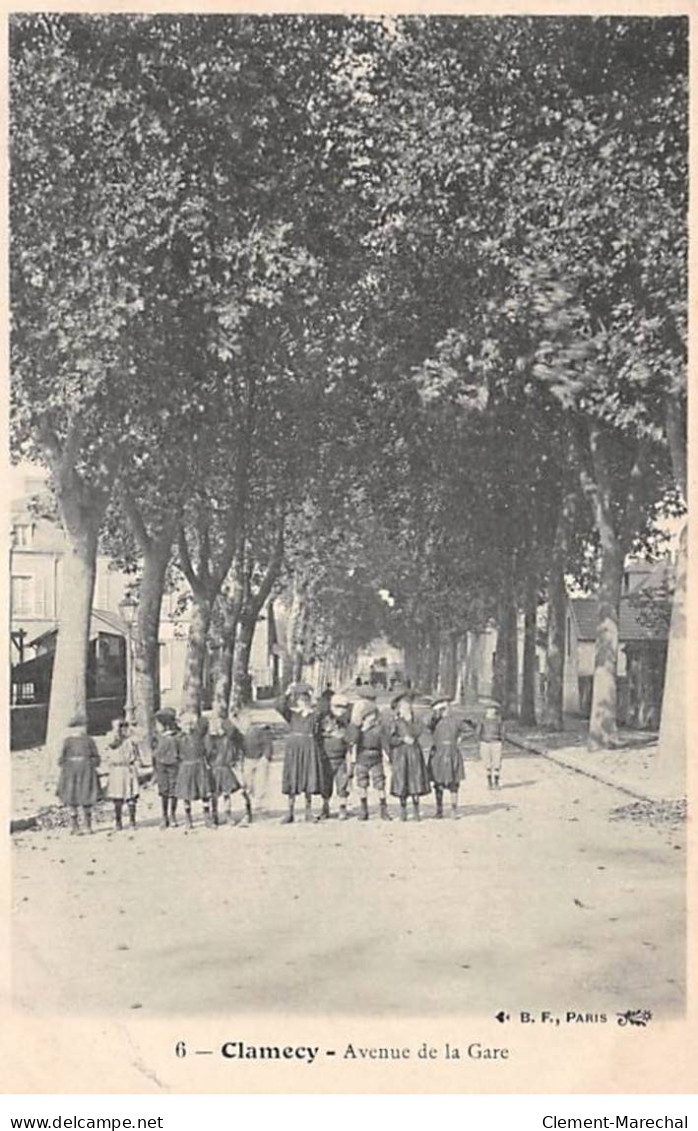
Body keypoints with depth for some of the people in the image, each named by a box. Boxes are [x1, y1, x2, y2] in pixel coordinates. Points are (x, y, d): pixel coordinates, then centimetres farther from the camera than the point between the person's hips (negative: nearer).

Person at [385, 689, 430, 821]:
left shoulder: (414, 720, 13)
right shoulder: (396, 722, 2)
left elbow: (417, 732, -3)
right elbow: (391, 739, -5)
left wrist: (409, 720, -5)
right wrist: (403, 739, -15)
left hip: (414, 752, 3)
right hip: (401, 754, -3)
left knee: (416, 780, -2)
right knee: (402, 781, -1)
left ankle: (416, 811, 4)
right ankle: (403, 811, 9)